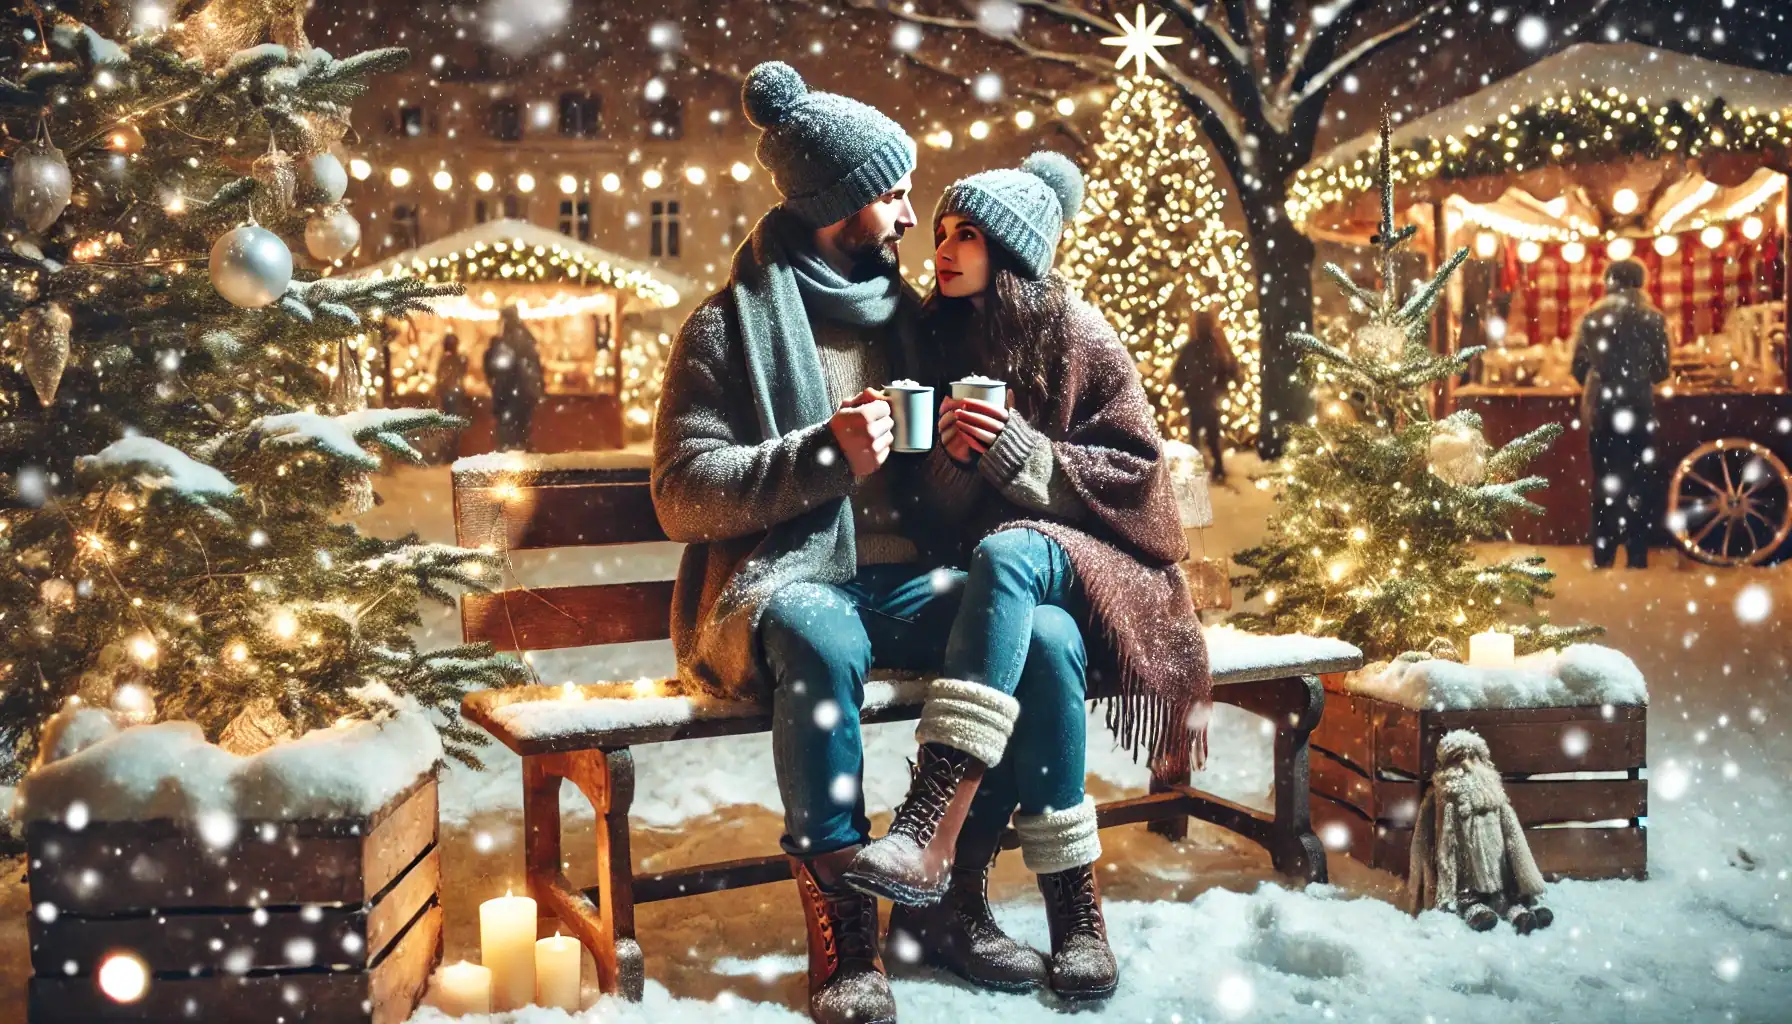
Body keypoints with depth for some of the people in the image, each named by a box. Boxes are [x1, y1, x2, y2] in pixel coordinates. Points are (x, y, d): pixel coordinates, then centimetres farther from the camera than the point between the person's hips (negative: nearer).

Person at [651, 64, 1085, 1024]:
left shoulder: (907, 315, 19)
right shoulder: (730, 323, 3)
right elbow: (681, 494, -6)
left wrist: (964, 454, -6)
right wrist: (824, 455, -17)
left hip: (905, 579, 5)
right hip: (782, 580, -4)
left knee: (1048, 638, -23)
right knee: (821, 638, -39)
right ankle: (839, 929, -27)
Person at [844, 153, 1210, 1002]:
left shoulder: (1079, 338, -2)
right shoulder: (943, 334, 8)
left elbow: (1135, 469, -5)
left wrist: (1018, 452, -18)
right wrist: (951, 452, -10)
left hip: (1096, 561, -2)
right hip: (1010, 576, 2)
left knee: (1007, 553, -37)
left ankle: (920, 828, -44)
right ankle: (1071, 908, -29)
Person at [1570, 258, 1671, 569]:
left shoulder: (1591, 317, 1)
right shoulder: (1653, 318, -2)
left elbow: (1578, 368, 2)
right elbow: (1661, 370, 1)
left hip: (1601, 408, 1)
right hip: (1639, 407, -1)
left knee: (1604, 482, 9)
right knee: (1639, 481, 6)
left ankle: (1603, 557, 9)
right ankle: (1637, 557, 4)